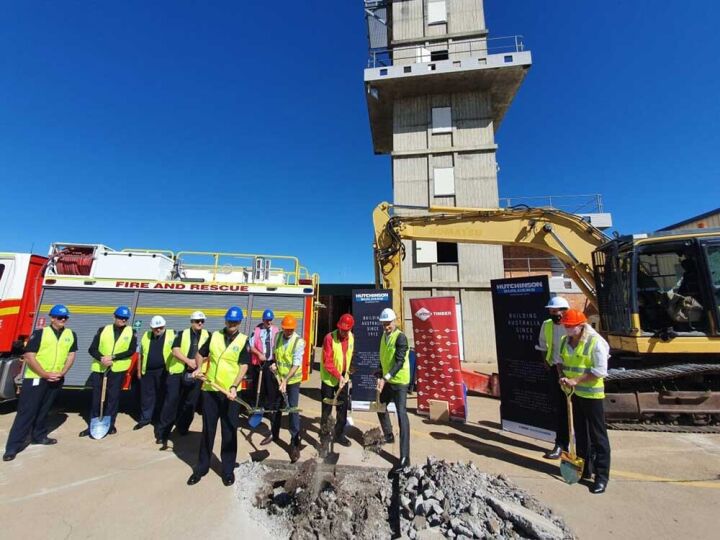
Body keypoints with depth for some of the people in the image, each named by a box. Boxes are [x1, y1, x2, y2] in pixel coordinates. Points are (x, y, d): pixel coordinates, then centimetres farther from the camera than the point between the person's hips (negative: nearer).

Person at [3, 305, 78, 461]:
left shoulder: (71, 335, 4)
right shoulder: (39, 333, -8)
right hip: (35, 378, -4)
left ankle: (39, 436, 30)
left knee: (44, 410, 17)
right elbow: (29, 356, -11)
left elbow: (71, 355, 4)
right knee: (27, 411, -1)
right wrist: (45, 374, -16)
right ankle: (13, 446, 8)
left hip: (56, 380, 4)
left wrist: (62, 373, -8)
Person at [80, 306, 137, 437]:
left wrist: (113, 357, -19)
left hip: (117, 369, -1)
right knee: (96, 397, 10)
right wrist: (101, 358, -18)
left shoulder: (131, 332, 0)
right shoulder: (103, 330, 3)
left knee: (113, 397, 6)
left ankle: (110, 425, 20)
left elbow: (131, 351, -9)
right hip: (99, 368, 1)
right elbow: (92, 349, 0)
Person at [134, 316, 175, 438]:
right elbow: (141, 355, 12)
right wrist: (139, 370, 12)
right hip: (147, 372, 4)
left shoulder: (171, 335, -8)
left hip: (164, 372, -3)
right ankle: (145, 418, 36)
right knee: (146, 396, 15)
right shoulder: (146, 336, 4)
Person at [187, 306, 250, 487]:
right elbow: (200, 354, 16)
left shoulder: (243, 341, -6)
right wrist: (199, 368, -3)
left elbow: (244, 367, -11)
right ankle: (201, 467, 32)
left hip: (230, 392, -2)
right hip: (210, 390, 2)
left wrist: (234, 386, -24)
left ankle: (228, 469, 24)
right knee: (207, 430, 14)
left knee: (229, 432, 8)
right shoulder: (215, 336, 3)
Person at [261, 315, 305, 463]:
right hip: (278, 378, 5)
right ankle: (274, 433, 41)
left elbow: (296, 364, -24)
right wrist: (274, 363, -6)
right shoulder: (278, 336, -6)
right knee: (276, 407, 20)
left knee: (293, 410, -4)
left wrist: (285, 381, -28)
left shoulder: (299, 341, -22)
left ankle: (295, 443, 8)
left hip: (293, 380, -5)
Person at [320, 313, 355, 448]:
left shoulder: (351, 337, -3)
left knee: (343, 407, 12)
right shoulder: (329, 338, -21)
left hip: (343, 378, 5)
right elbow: (327, 362, -21)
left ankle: (339, 434, 29)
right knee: (327, 408, 6)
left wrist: (347, 373, 4)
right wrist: (338, 376, -21)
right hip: (329, 378, -5)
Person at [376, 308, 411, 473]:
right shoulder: (384, 336, 6)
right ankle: (388, 436, 44)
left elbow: (400, 361, -26)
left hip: (399, 381, -8)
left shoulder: (400, 337, -18)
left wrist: (385, 378, -33)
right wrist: (381, 377, 14)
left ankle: (405, 457, 1)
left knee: (401, 415, -6)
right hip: (387, 381, 9)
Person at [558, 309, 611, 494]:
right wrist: (563, 377, -4)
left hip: (591, 393, -6)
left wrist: (575, 381, -22)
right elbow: (560, 361, 13)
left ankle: (602, 476, 18)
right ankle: (585, 469, 34)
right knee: (580, 432, 18)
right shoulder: (565, 341, 2)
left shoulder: (595, 342, -17)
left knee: (597, 435, 4)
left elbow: (600, 370, -18)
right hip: (573, 392, 6)